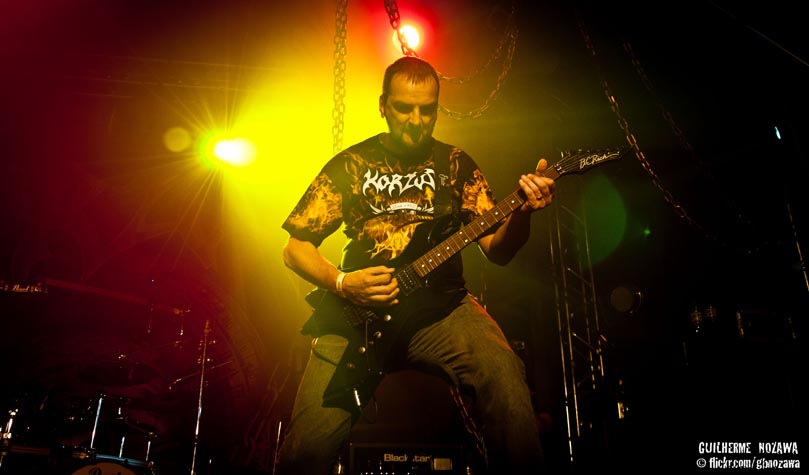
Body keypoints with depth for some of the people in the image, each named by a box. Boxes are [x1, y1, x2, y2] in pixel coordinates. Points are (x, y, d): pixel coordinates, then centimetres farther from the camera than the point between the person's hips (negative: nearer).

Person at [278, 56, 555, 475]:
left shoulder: (455, 164, 12)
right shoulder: (349, 165, 9)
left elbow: (497, 250, 6)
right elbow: (295, 248, 9)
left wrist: (522, 212, -16)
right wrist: (341, 282, -10)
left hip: (442, 306, 1)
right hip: (360, 313, 0)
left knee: (505, 380, -29)